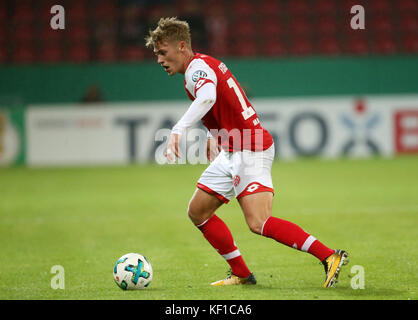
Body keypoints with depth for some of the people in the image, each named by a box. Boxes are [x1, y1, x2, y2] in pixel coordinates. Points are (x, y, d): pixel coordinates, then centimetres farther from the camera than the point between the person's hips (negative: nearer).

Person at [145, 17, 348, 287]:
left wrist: (178, 130, -49)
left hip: (250, 152, -11)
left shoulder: (197, 67, -15)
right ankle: (241, 273, 17)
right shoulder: (203, 65, 16)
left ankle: (331, 257, -20)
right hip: (232, 152, 11)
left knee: (259, 223, -21)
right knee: (198, 212, 13)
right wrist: (212, 136, 30)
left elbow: (207, 98, -39)